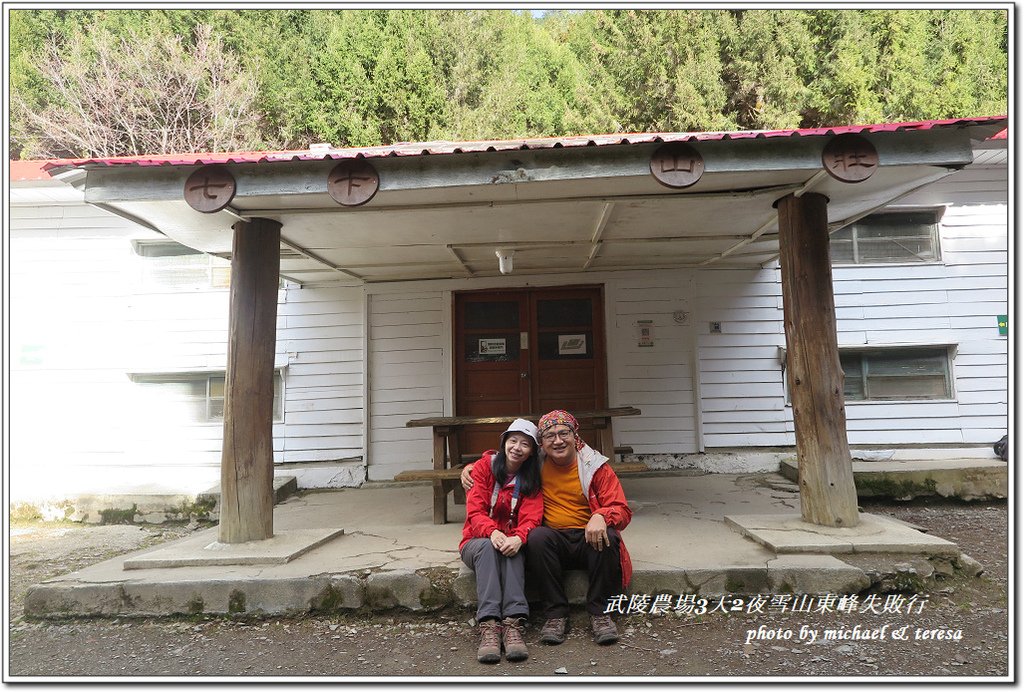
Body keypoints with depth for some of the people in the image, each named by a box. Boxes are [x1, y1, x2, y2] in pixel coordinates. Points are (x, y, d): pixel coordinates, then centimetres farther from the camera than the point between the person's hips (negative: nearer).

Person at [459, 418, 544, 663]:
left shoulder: (532, 479, 4)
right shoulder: (484, 466, -1)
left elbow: (531, 519, -9)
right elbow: (475, 511, -11)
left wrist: (518, 538, -32)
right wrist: (492, 532, -33)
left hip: (512, 541, 1)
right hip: (477, 541, -1)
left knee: (513, 550, -34)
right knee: (488, 547, -35)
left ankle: (513, 624, -46)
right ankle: (488, 627, -47)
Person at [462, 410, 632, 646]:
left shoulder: (596, 466, -1)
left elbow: (622, 510, -5)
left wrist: (600, 516, -28)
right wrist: (472, 468, 2)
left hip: (589, 538, -1)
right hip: (553, 541, 1)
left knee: (607, 536, -32)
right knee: (538, 536, -31)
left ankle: (600, 613, -19)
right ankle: (556, 614, -22)